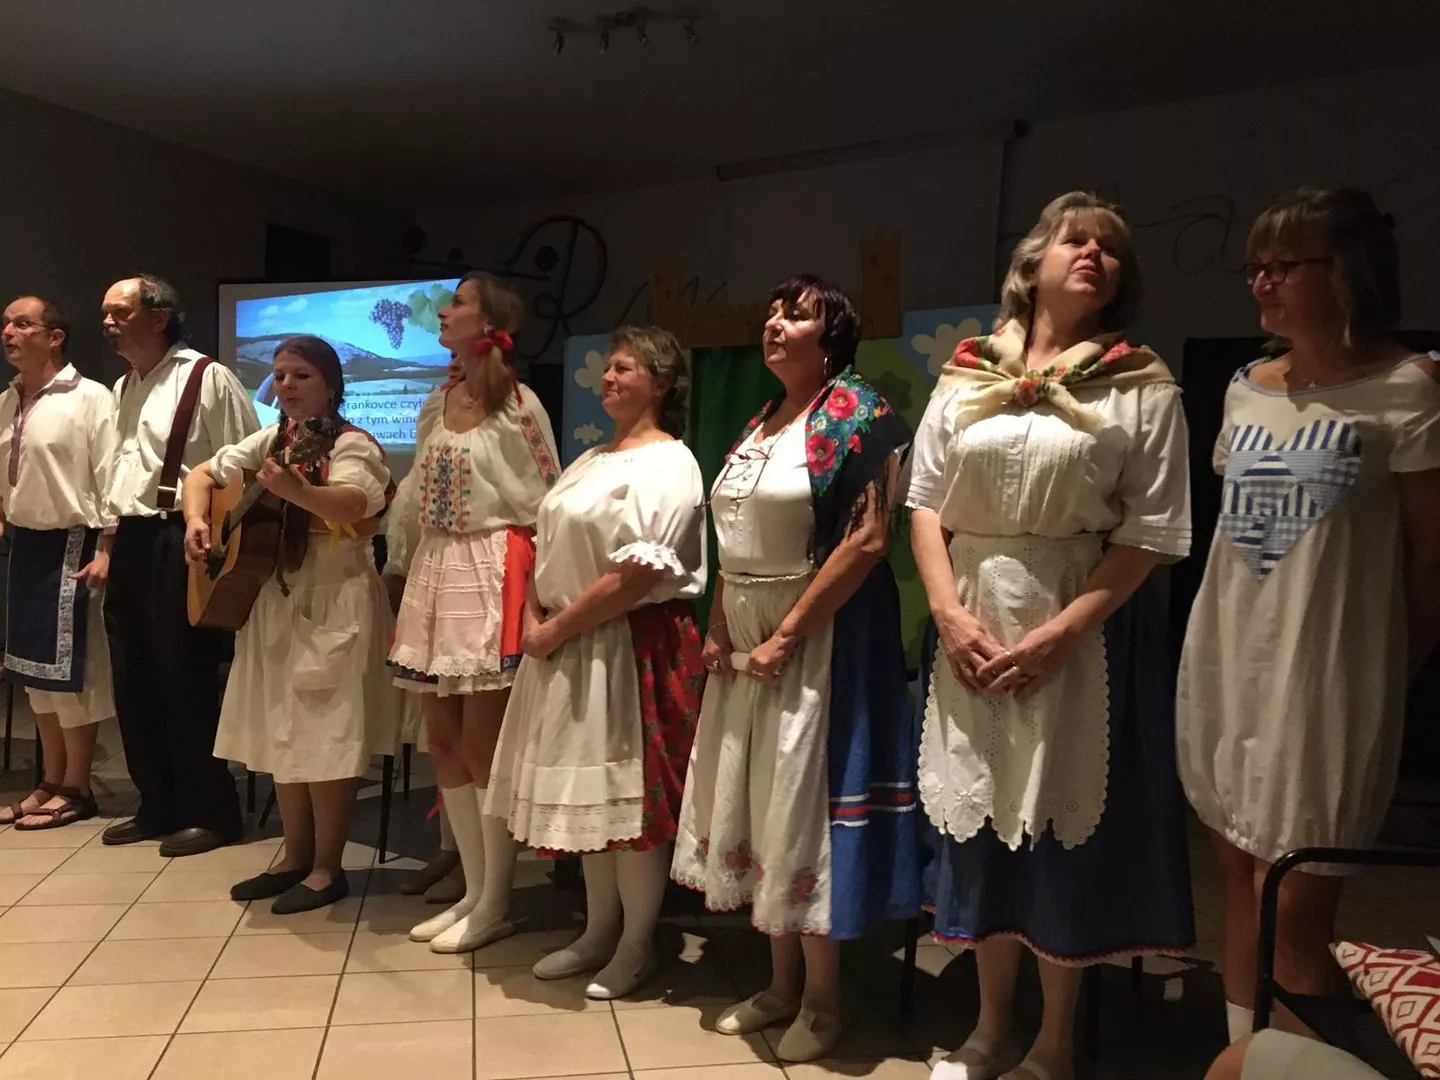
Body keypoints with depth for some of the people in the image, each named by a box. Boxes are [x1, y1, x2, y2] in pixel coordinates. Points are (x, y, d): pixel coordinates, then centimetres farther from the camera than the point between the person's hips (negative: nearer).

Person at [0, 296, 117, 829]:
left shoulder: (90, 398, -11)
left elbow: (111, 477, -15)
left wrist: (106, 550, -18)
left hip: (69, 545, -8)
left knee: (69, 668, -1)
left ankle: (76, 789, 12)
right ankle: (51, 781, 26)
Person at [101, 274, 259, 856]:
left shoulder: (208, 378, -9)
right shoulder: (122, 388, 16)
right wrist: (113, 542, 19)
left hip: (179, 542, -8)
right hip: (130, 544, 8)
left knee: (186, 682, -2)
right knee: (134, 682, 12)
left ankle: (211, 812, 12)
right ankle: (159, 806, 26)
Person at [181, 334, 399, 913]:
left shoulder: (352, 445, -12)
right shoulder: (269, 441, 11)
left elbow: (355, 505, -30)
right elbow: (203, 474, 16)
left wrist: (297, 491, -47)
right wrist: (196, 521, -4)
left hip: (334, 601, -8)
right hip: (275, 599, 8)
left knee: (327, 735, -3)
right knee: (282, 732, 13)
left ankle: (328, 867, 10)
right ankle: (296, 855, 26)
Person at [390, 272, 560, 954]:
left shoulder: (517, 403, -7)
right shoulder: (441, 401, 14)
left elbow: (544, 501, -7)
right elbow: (421, 494, 17)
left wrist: (533, 586, -8)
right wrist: (411, 571, 14)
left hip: (492, 571, -8)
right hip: (436, 571, 8)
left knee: (483, 742, -3)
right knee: (442, 739, 10)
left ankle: (495, 905, 11)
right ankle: (473, 889, 23)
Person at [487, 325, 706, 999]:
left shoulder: (667, 463, -11)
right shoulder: (590, 461, 17)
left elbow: (638, 575, -21)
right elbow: (547, 547, 16)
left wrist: (559, 629, -15)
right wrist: (534, 620, 0)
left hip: (632, 647, -9)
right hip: (572, 650, 9)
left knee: (628, 792, 0)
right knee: (588, 791, 14)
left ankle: (637, 944, 16)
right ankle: (599, 931, 28)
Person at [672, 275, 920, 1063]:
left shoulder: (859, 417, -11)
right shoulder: (758, 425, 13)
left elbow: (867, 541, -19)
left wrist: (785, 636, -19)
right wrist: (718, 627, 4)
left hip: (821, 638, -8)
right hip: (745, 641, 8)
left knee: (803, 806, 0)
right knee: (753, 803, 12)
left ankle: (823, 1002, 20)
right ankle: (782, 983, 29)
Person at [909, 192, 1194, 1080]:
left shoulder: (1144, 388, -1)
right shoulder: (966, 374, 7)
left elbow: (1150, 535, -7)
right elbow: (925, 504, 5)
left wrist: (1058, 634, -15)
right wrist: (949, 612, -8)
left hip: (1083, 630, -2)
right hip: (973, 625, 3)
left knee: (1063, 825, 5)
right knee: (982, 817, 11)